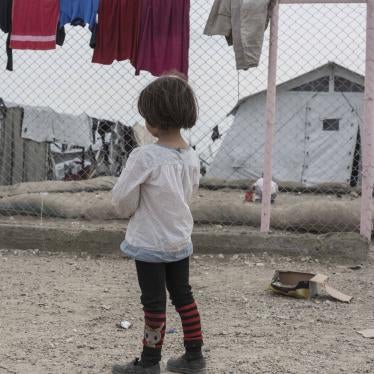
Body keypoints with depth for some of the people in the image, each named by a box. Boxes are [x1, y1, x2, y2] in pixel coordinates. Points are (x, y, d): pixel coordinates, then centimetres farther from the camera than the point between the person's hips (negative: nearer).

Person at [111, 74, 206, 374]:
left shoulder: (144, 157, -23)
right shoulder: (191, 157, -2)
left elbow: (123, 199, -17)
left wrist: (132, 210, 5)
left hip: (150, 242, -6)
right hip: (180, 239, 6)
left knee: (154, 303, 4)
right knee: (183, 296, 16)